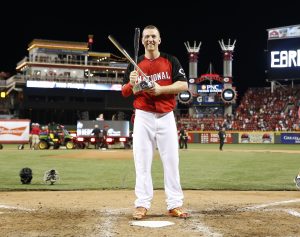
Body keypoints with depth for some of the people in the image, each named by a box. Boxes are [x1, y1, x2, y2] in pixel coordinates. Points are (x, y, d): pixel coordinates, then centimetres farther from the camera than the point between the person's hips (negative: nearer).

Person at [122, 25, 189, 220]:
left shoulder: (171, 61, 5)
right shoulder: (135, 64, 8)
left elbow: (184, 85, -5)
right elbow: (124, 92, 8)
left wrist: (161, 89, -18)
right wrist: (131, 83, -14)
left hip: (166, 117, 0)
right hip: (143, 117, 1)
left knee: (172, 160, 0)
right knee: (142, 161, 0)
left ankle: (175, 205, 6)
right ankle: (142, 205, 6)